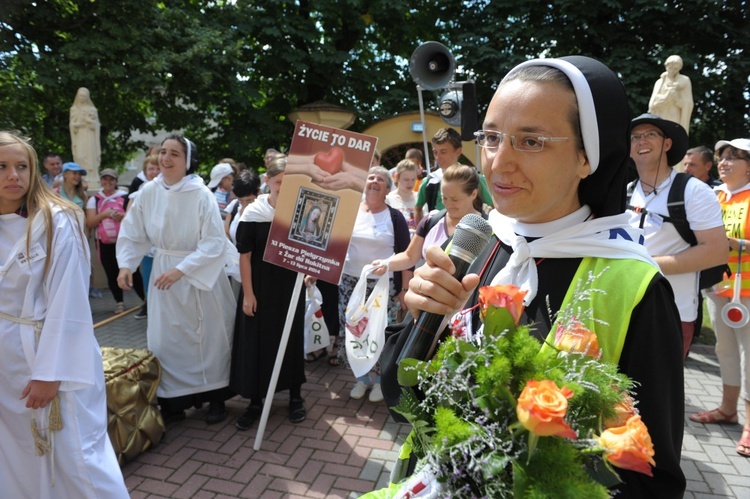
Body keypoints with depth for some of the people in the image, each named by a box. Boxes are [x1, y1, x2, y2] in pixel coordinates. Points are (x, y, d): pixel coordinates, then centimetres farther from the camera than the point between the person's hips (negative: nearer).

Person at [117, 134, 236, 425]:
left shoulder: (201, 195, -16)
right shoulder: (149, 192, -5)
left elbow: (215, 242, -19)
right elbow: (133, 233, 5)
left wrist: (181, 269, -25)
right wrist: (126, 264, -8)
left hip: (201, 275, -3)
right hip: (163, 273, 3)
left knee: (208, 337, 9)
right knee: (165, 340, 7)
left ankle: (215, 398, 26)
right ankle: (172, 403, 22)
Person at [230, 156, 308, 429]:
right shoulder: (253, 212, -8)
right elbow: (244, 256, -7)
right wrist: (248, 293, -9)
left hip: (291, 287, 1)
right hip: (260, 288, -1)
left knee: (292, 339, 11)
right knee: (256, 342, 5)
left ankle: (295, 396, 29)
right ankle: (255, 401, 22)